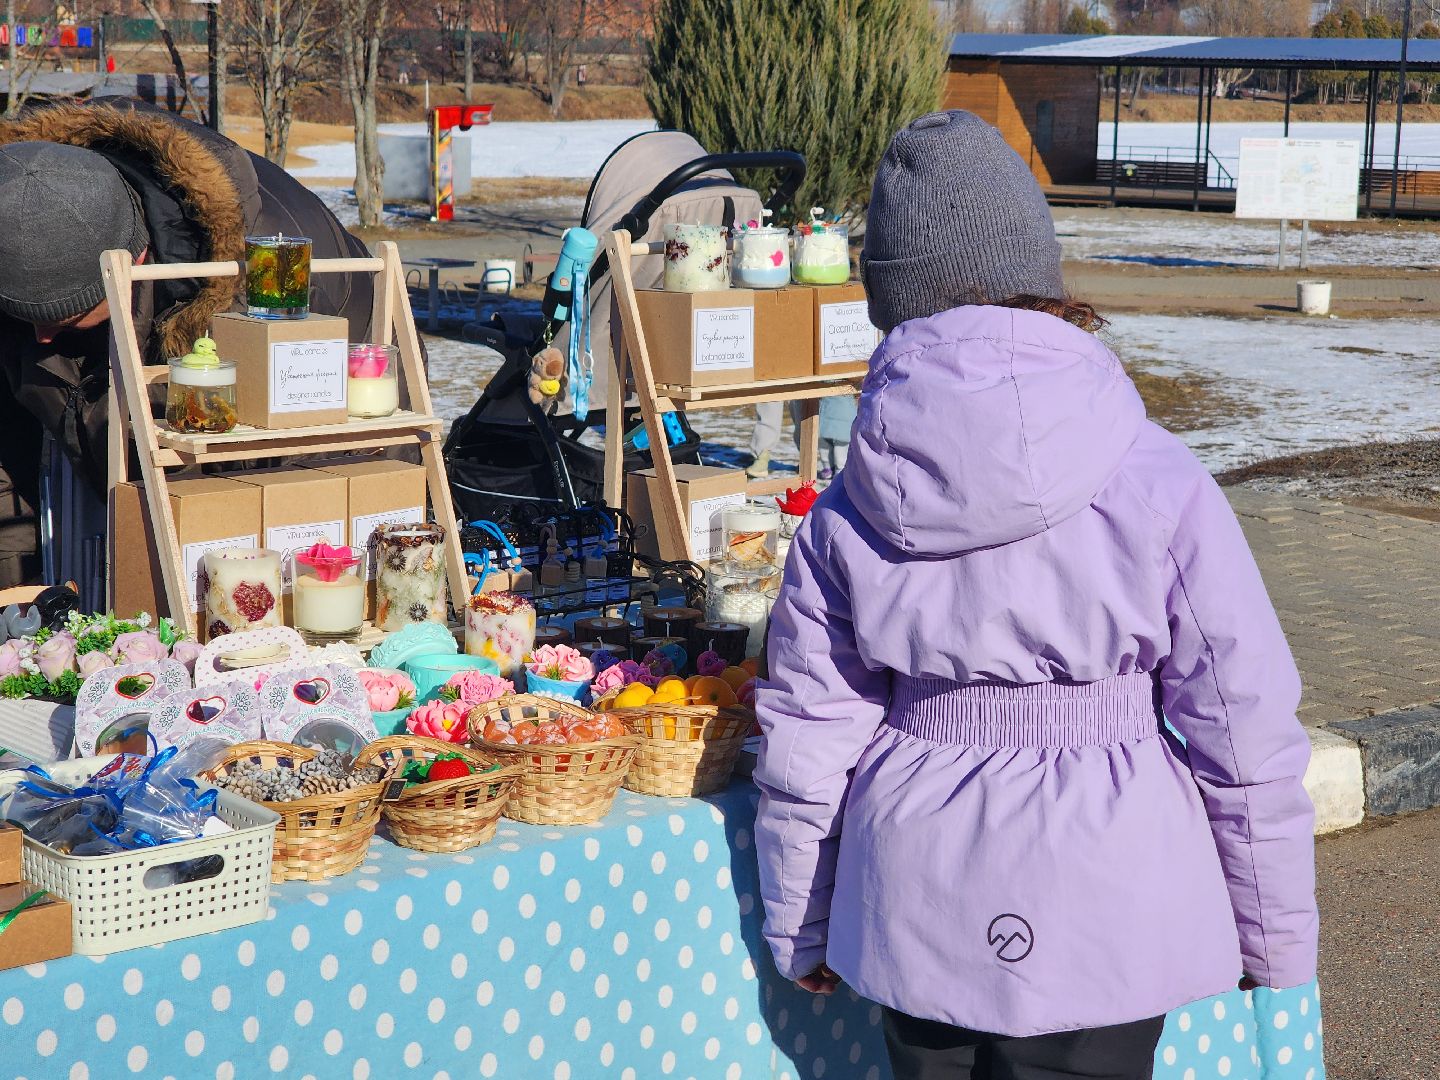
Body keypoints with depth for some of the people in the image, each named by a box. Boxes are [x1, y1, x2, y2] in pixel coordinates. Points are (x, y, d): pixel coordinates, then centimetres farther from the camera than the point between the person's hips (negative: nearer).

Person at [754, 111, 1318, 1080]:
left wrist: (802, 932, 16)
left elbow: (808, 743, 2)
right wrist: (1274, 931, 5)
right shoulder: (1159, 488, -12)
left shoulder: (848, 516, -4)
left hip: (919, 919, 3)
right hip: (1096, 922, -2)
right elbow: (1245, 726, -8)